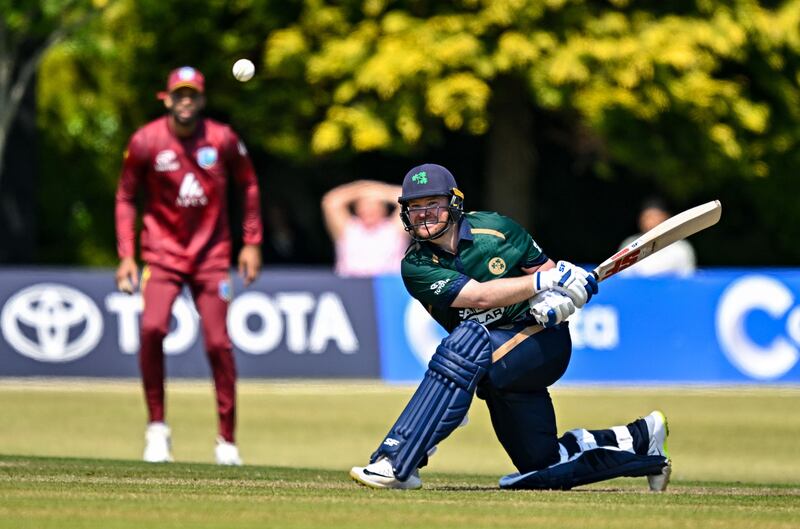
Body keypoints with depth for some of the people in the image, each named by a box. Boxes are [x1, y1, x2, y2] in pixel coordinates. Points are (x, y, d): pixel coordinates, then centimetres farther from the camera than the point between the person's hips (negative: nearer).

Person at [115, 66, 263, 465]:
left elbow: (248, 185, 10)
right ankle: (156, 426, -7)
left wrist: (252, 243, 6)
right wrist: (126, 255, -3)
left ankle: (227, 439, 9)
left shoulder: (222, 140, -5)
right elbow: (126, 197, 4)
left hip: (211, 254, 1)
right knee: (152, 327, -22)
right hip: (162, 250, -1)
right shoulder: (146, 142, -7)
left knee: (218, 343, -3)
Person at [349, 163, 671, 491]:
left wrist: (555, 299, -18)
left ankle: (397, 461, -36)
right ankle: (641, 440, 27)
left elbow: (549, 271, 6)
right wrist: (545, 281, -26)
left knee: (467, 340, -33)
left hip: (543, 341, -4)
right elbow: (480, 296, -19)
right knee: (545, 466, 5)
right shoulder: (416, 267, -7)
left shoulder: (496, 229, -5)